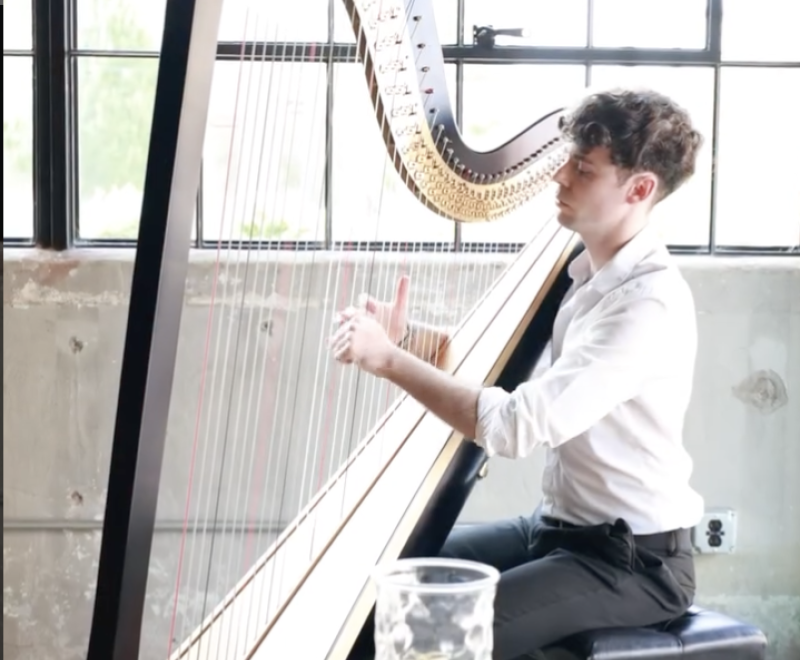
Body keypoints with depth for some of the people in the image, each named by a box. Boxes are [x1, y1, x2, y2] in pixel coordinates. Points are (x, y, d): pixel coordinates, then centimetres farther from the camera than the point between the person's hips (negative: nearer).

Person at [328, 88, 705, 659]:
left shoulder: (651, 303, -25)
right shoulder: (583, 270, 4)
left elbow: (517, 426, -32)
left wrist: (391, 360, -25)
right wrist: (406, 339, -7)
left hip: (634, 558, -9)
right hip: (561, 526, 9)